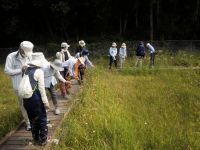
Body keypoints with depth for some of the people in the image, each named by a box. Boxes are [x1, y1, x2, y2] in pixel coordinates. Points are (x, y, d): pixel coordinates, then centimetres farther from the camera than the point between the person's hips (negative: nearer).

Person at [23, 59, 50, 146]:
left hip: (26, 98, 6)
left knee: (32, 119, 20)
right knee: (42, 118, 11)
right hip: (35, 97, -6)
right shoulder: (39, 71, -6)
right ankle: (43, 140, 20)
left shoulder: (26, 70, 12)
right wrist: (45, 102, -7)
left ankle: (36, 139, 32)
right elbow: (41, 88, -10)